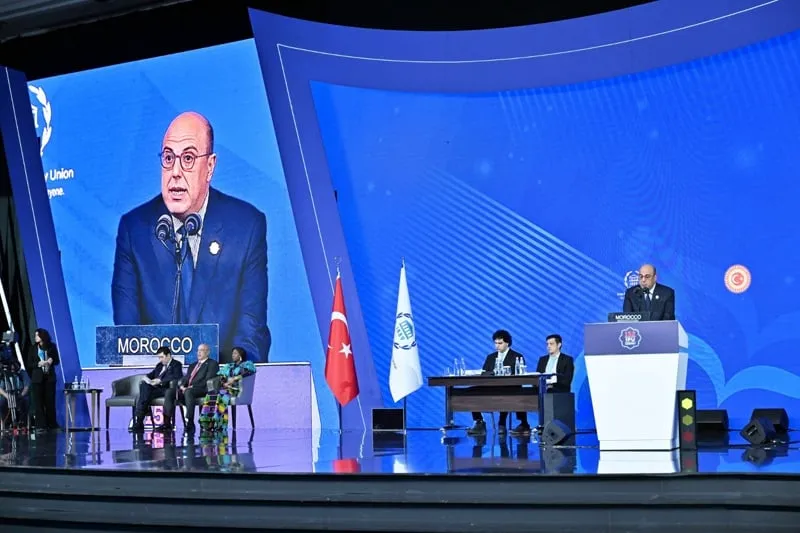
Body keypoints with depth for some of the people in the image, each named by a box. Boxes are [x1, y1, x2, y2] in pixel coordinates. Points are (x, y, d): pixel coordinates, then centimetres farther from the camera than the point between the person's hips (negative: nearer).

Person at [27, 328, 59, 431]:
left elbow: (57, 361, 7)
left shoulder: (52, 346, 3)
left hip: (50, 377, 0)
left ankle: (51, 424, 12)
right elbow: (29, 364, 2)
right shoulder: (33, 348, 3)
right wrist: (38, 364, -15)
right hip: (37, 378, 0)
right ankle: (40, 425, 1)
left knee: (50, 401, 4)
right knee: (38, 402, -2)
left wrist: (51, 361, -14)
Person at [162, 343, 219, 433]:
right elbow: (185, 378, 21)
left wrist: (193, 386, -17)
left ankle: (189, 424, -43)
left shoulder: (212, 364, 6)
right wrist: (182, 386, -3)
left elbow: (208, 381, -8)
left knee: (188, 392, -39)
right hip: (186, 389, 7)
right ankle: (167, 423, -23)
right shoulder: (192, 365, 30)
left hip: (202, 390, -7)